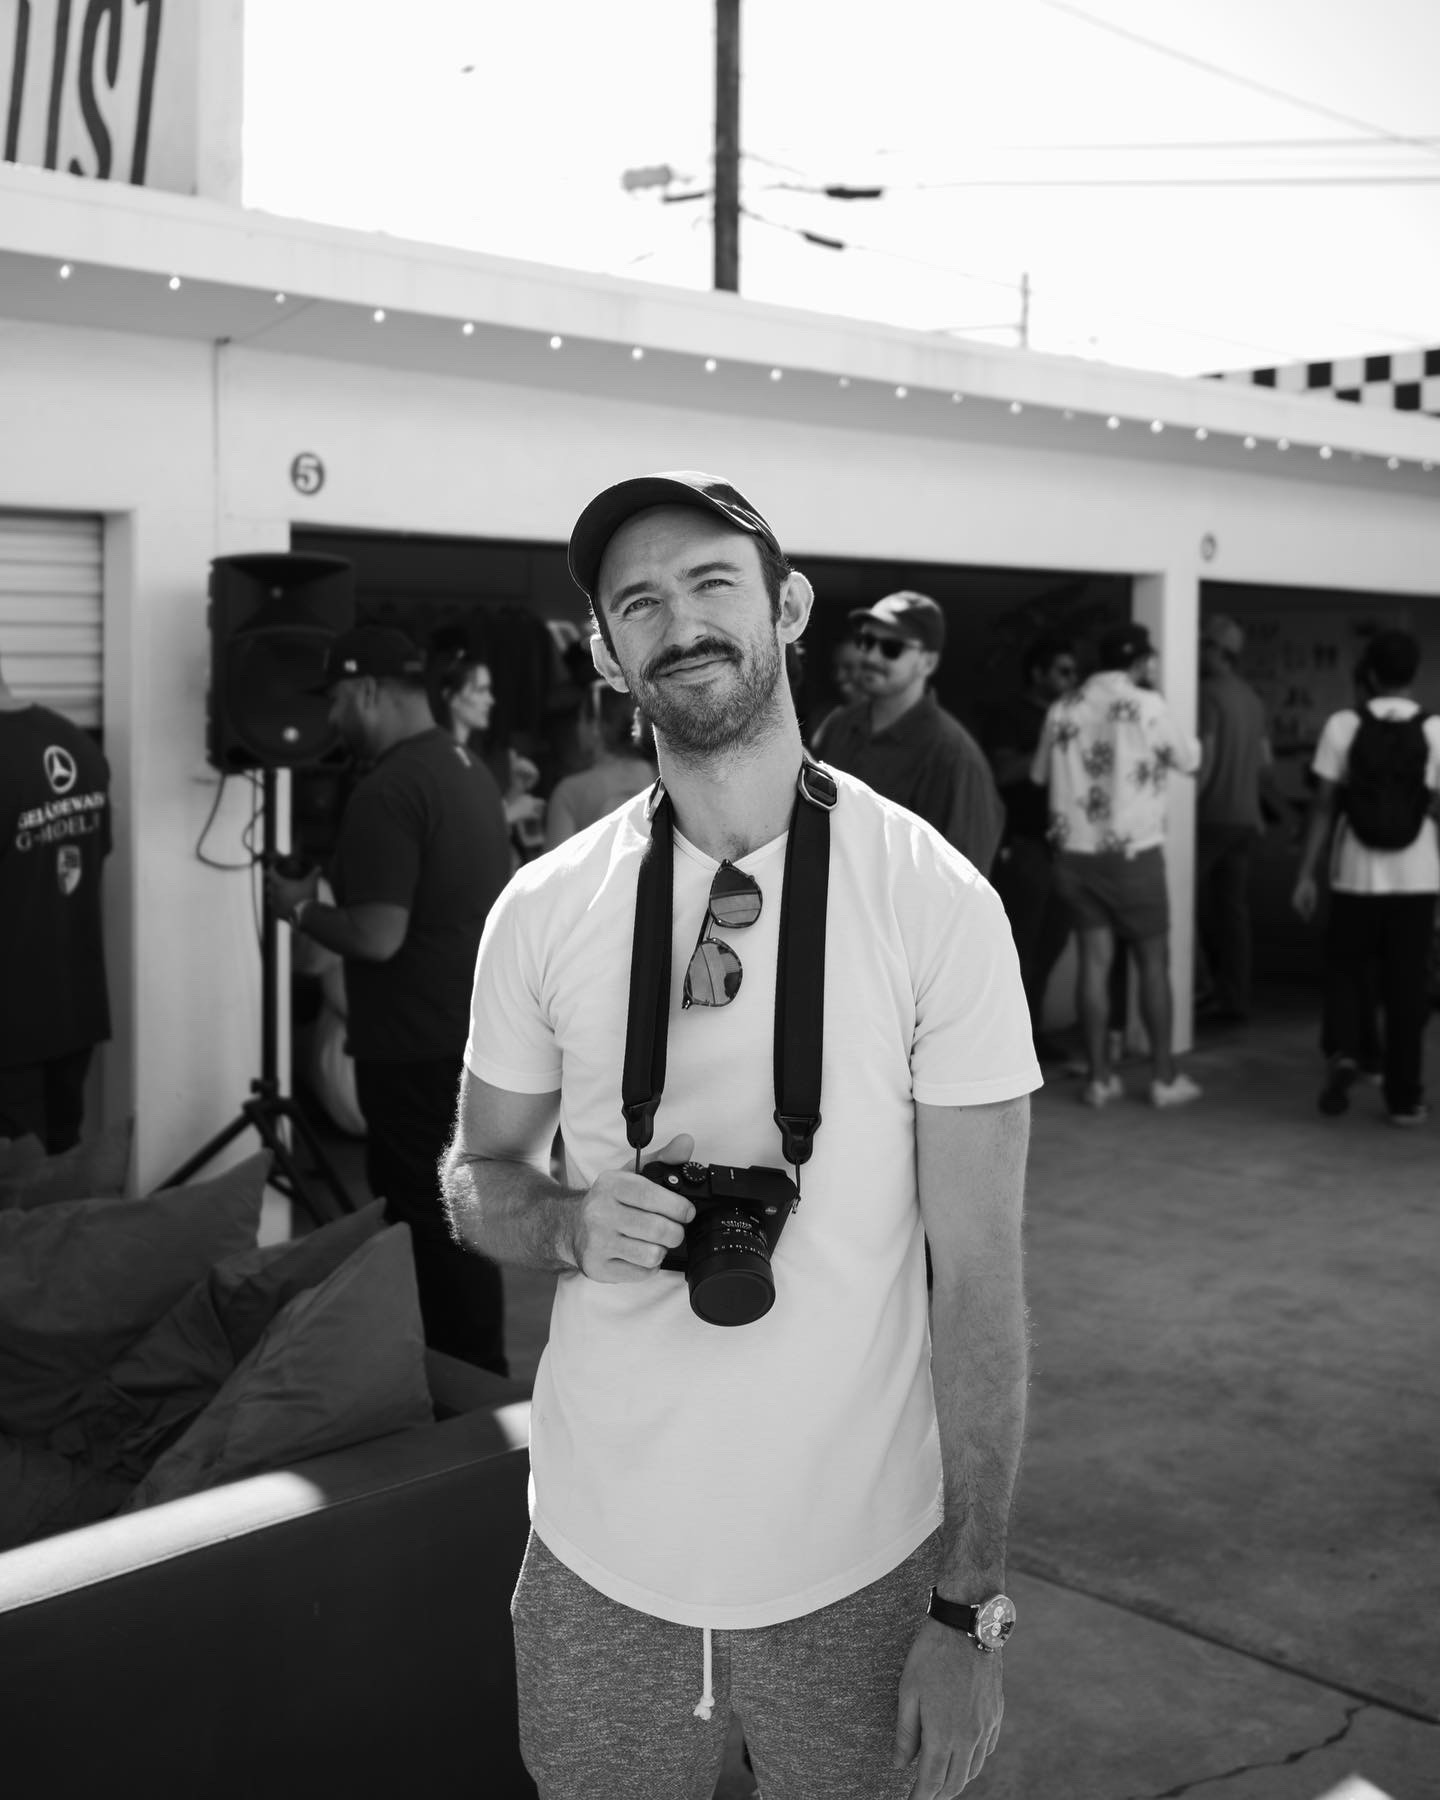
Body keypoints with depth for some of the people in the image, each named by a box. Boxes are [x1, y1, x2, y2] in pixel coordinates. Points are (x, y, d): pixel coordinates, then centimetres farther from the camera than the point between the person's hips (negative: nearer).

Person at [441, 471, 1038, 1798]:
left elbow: (979, 1275, -9)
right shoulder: (544, 908, -3)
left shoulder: (936, 900, -11)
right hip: (599, 1553, 2)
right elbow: (476, 1174, 9)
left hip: (860, 1560, -2)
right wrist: (567, 1223, -14)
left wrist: (973, 1603, -11)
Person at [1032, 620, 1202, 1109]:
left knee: (1095, 961, 7)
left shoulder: (1064, 708, 3)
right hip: (1133, 852, -4)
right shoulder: (1145, 705, -9)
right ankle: (1164, 1077, 12)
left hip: (1075, 852, 4)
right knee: (1153, 963, 7)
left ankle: (1098, 1077, 8)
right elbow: (1188, 760, 2)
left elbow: (1039, 773, 12)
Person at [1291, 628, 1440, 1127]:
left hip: (1356, 877, 0)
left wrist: (1305, 875, 1)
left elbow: (1324, 806, -5)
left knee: (1346, 970, 17)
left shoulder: (1343, 725, -5)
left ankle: (1344, 1054, -7)